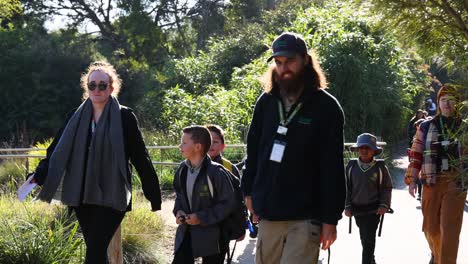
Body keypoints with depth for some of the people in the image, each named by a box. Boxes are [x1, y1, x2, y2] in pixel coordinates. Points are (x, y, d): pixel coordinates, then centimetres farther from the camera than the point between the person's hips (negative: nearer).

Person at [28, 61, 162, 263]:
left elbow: (140, 157, -1)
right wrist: (39, 174, -14)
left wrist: (154, 194, -1)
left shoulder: (124, 117, -2)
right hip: (81, 195, 5)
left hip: (111, 195, -4)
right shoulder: (77, 117, 9)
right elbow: (57, 150, 3)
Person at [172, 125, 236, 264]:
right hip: (186, 231, 5)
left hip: (211, 235, -5)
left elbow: (227, 203, -17)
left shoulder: (215, 172, -19)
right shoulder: (182, 169, 2)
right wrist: (178, 211, -2)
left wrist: (202, 218, -20)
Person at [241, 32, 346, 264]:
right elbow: (253, 149, 16)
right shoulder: (266, 102, 8)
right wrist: (249, 191, 11)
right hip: (268, 213, 5)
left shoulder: (326, 107, -6)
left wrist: (331, 219, -10)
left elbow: (333, 168, -8)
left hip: (305, 217, -5)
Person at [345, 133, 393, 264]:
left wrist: (384, 205, -9)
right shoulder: (351, 166, -1)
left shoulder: (380, 167, -6)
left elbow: (387, 188, 1)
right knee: (364, 238, 15)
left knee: (368, 238, -12)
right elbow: (347, 188, 5)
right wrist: (347, 206, 0)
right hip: (357, 208, 3)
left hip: (374, 209, -3)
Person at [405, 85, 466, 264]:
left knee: (450, 228, -10)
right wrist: (412, 180, -1)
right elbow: (416, 155, 6)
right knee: (431, 227, 11)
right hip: (431, 183, 2)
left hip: (456, 184, -2)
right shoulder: (426, 127, 8)